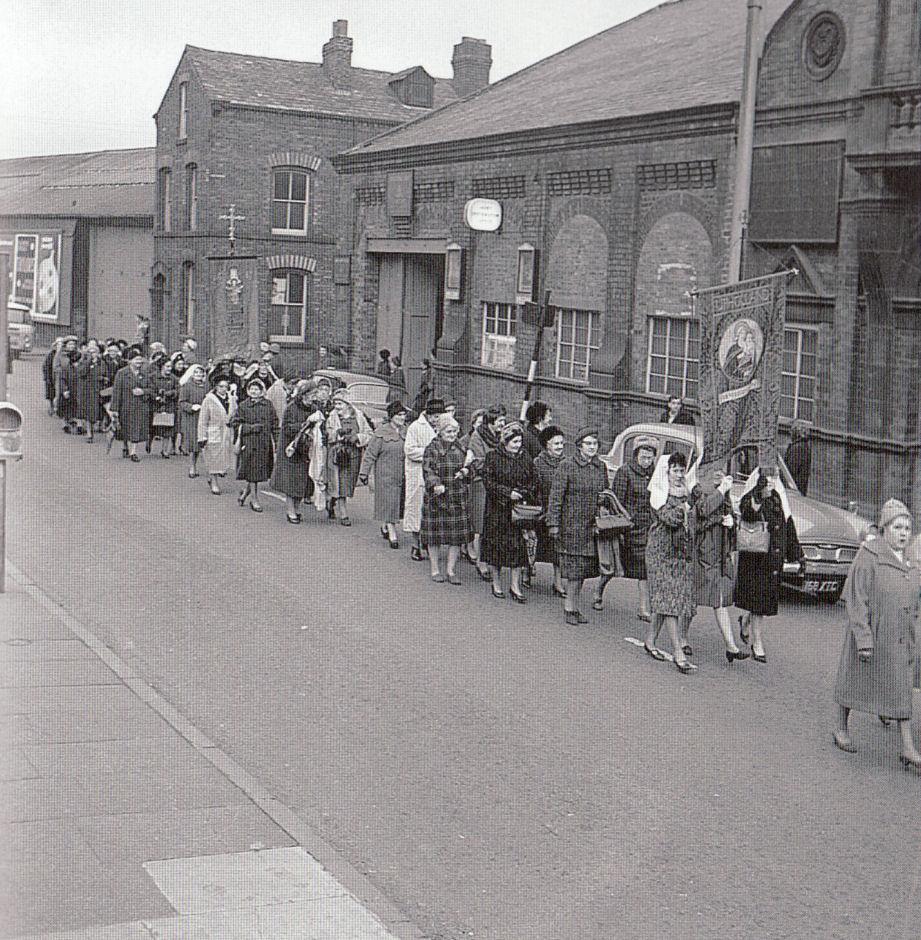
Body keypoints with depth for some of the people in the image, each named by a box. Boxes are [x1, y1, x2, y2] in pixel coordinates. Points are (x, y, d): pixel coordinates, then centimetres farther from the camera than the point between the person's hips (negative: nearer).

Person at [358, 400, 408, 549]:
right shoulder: (382, 432, -9)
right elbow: (370, 453, -6)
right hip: (386, 474, -5)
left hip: (403, 474, 5)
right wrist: (364, 472, -7)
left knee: (399, 502, 11)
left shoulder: (406, 431, 6)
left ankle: (385, 526, 33)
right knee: (389, 503, -6)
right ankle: (392, 535, -1)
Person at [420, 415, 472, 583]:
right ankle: (435, 570, 14)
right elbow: (427, 470, -14)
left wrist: (466, 471, 0)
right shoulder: (432, 449, -5)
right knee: (435, 537, 1)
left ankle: (450, 570, 14)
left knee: (457, 537, 3)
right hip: (436, 498, -4)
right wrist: (436, 484, -32)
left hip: (458, 498, 4)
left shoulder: (460, 448, 11)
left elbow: (468, 465, 23)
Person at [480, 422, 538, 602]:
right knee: (496, 546, 3)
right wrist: (508, 493, -16)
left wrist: (525, 494, -7)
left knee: (518, 547, -2)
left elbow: (533, 483, 11)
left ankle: (515, 586, 3)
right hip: (497, 509, -2)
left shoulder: (525, 459, 8)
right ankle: (496, 583, 17)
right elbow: (488, 482, -9)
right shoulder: (493, 457, -3)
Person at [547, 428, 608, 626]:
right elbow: (556, 495, -8)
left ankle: (573, 607, 17)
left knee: (585, 567, 8)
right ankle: (570, 607, 5)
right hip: (572, 523, -5)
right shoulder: (567, 465, -7)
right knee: (575, 566, -6)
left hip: (593, 525, 5)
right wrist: (553, 523, -12)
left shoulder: (601, 467, 8)